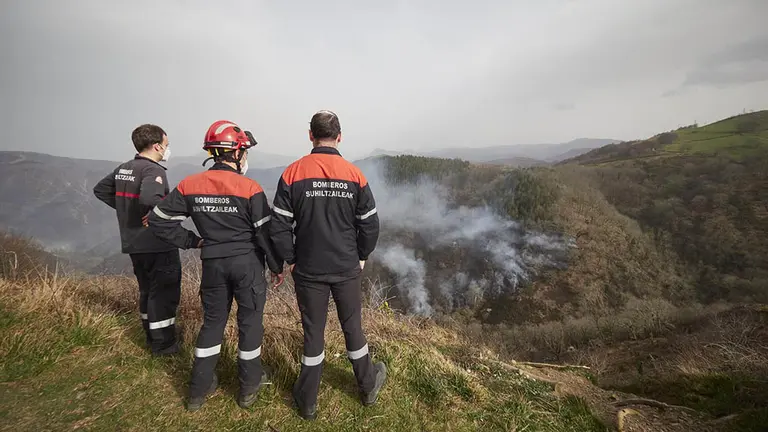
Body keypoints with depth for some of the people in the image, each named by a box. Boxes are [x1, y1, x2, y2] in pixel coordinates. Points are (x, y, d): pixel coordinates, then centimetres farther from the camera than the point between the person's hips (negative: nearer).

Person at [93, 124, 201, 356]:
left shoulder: (122, 169, 9)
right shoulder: (153, 170, -18)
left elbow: (100, 190, 21)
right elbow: (150, 198, -37)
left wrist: (125, 207, 16)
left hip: (133, 243, 9)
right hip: (158, 244, -9)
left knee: (147, 291, 20)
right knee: (164, 293, 3)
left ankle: (152, 337, 34)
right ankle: (163, 343, 13)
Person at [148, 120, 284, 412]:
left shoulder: (190, 186, -1)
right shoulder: (249, 189, -13)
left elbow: (159, 220, 4)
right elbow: (265, 233, -10)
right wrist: (277, 266, 2)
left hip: (213, 264, 4)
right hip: (247, 263, -4)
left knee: (213, 321, 18)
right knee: (250, 322, 10)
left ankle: (199, 389, 28)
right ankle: (249, 387, 24)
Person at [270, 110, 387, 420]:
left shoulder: (293, 173, -9)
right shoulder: (355, 175, -7)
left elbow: (279, 226, -8)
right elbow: (370, 225, -3)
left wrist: (291, 259, 5)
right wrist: (361, 256, 11)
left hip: (309, 270, 0)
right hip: (347, 269, 0)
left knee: (313, 332, 13)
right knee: (352, 327, 17)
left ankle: (307, 401, 29)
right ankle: (368, 386, 37)